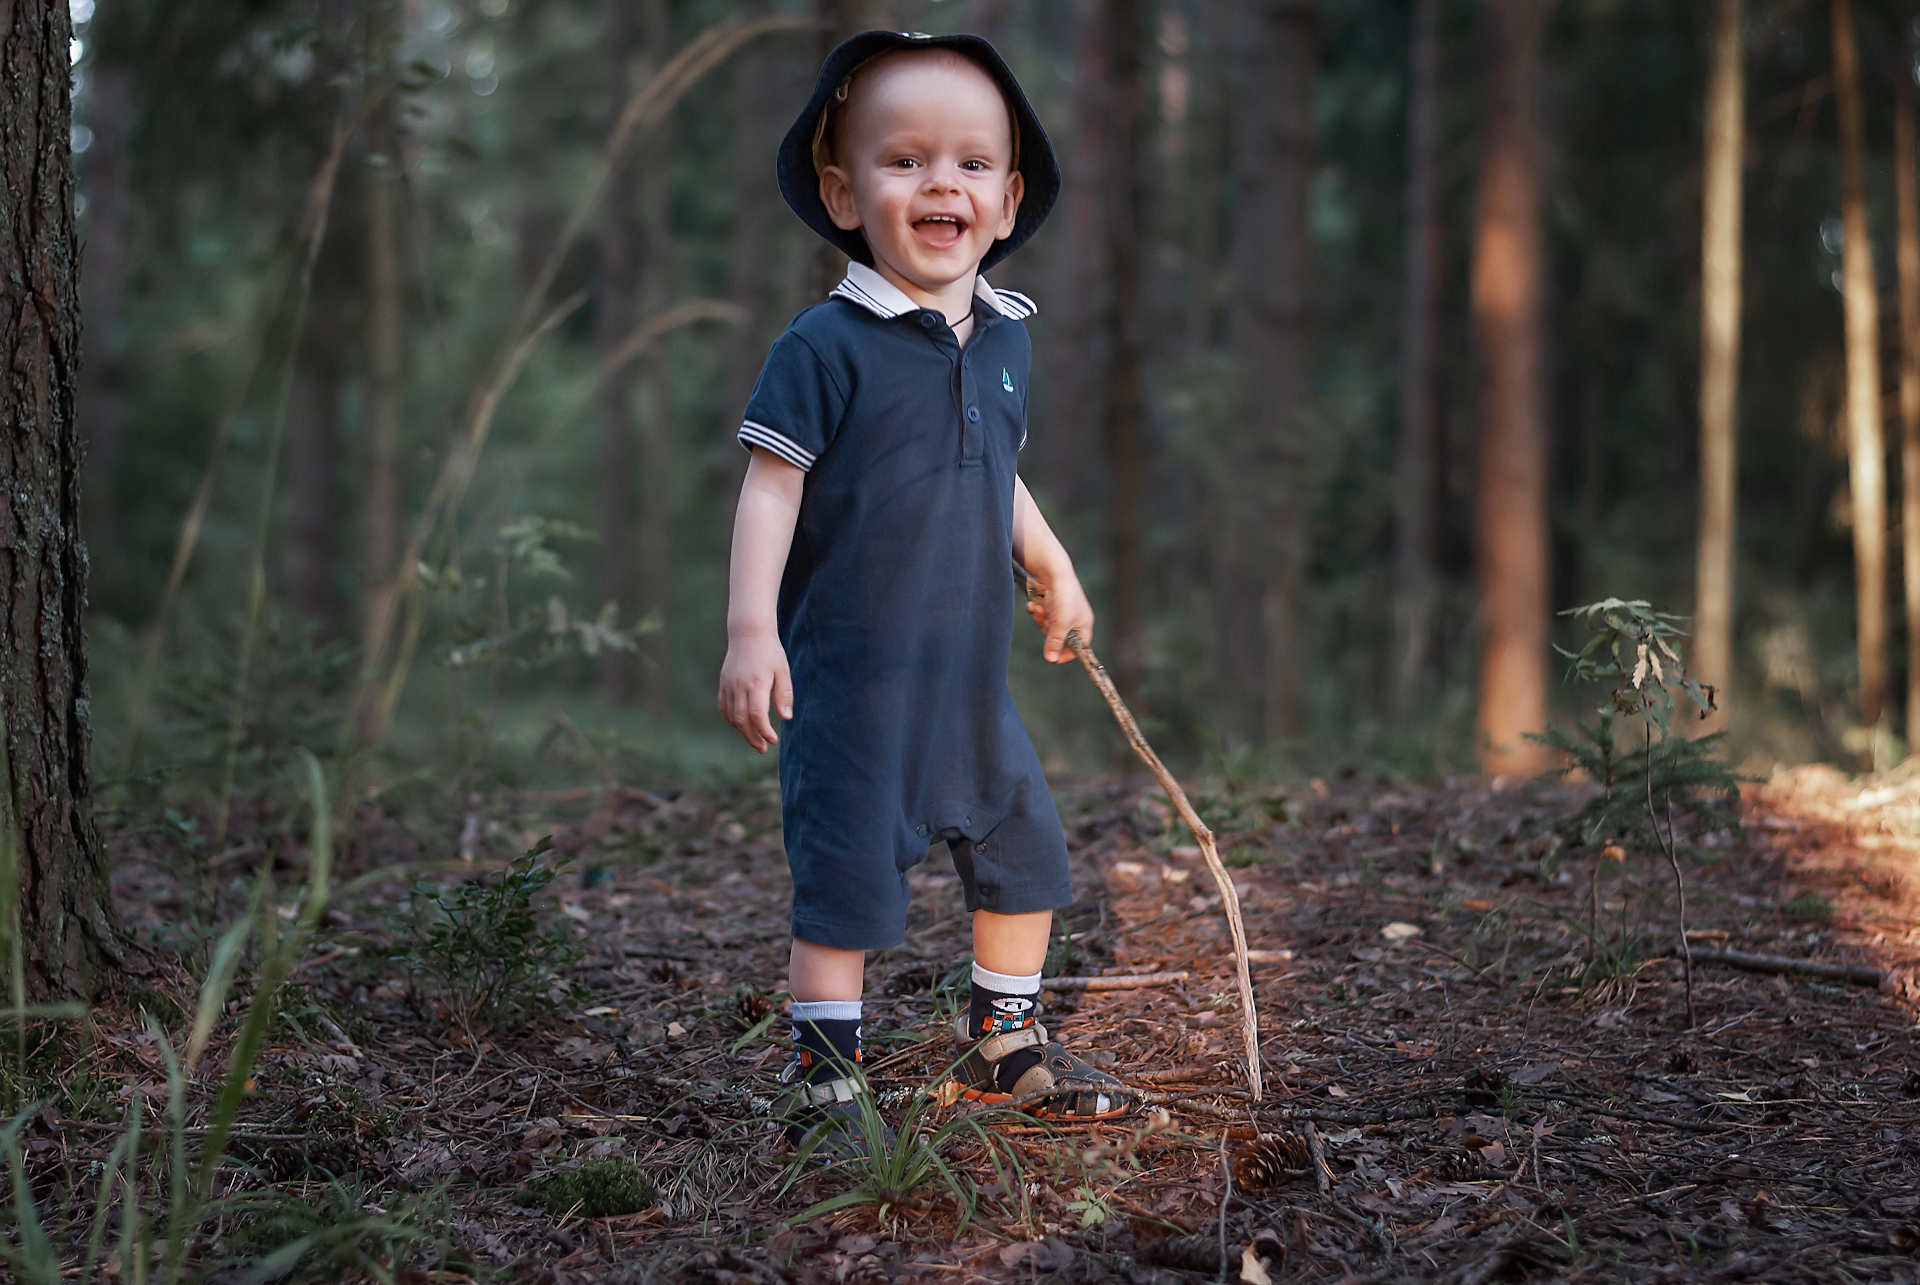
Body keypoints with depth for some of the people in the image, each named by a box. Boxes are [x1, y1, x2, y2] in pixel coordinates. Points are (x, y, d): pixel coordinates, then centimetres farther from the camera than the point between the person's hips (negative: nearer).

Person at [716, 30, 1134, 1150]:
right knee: (847, 878, -5)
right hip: (853, 675, -7)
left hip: (971, 671, 7)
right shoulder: (826, 346, -12)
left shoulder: (1005, 338, 8)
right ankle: (824, 1081, 8)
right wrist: (751, 626, -21)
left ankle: (1005, 1042, 34)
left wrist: (1051, 567, 33)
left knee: (1026, 849, 15)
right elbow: (773, 484, -14)